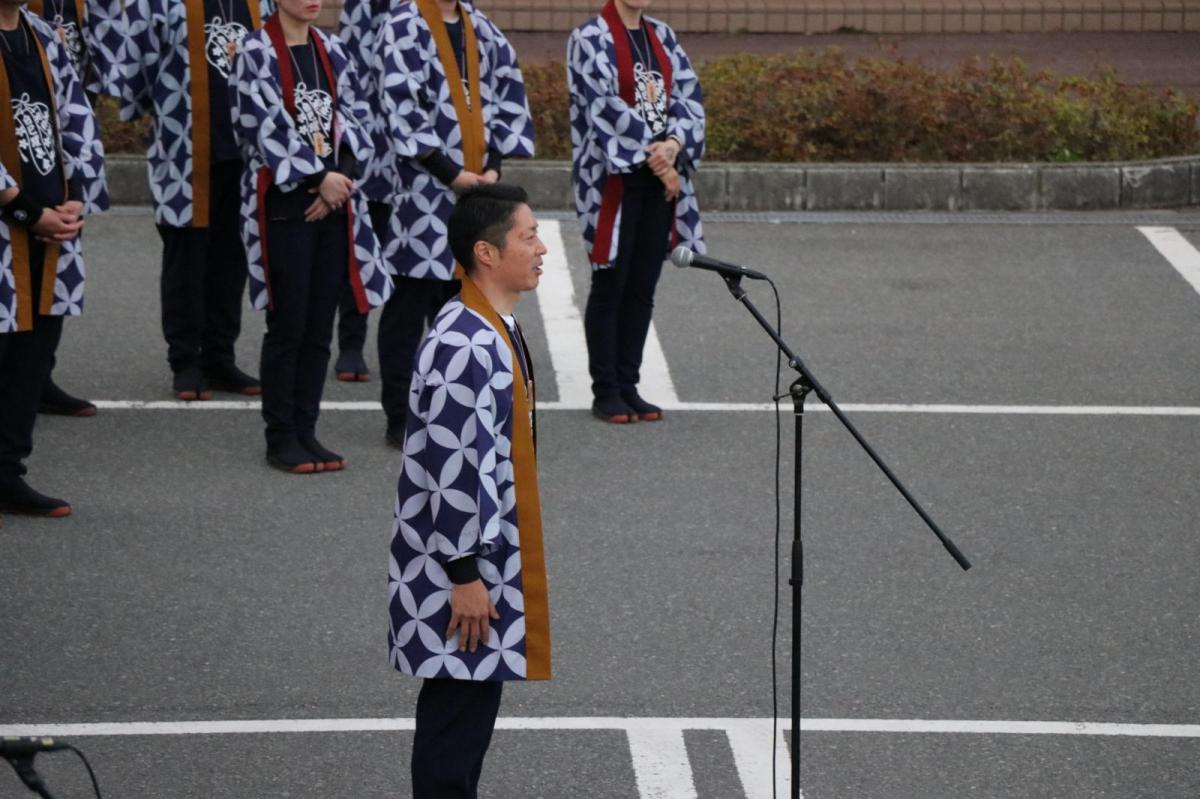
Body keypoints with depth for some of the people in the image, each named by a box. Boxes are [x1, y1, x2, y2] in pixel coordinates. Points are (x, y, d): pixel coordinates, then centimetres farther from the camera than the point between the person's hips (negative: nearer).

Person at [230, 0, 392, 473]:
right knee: (288, 324, -3)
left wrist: (342, 176, -6)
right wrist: (319, 177, -14)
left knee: (320, 326, 7)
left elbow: (349, 119, 10)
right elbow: (265, 126, -13)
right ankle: (281, 438, 6)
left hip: (332, 202, 5)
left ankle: (306, 431, 15)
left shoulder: (331, 52, 11)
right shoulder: (256, 53, -7)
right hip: (283, 203, -5)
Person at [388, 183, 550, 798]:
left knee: (471, 709, 14)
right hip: (459, 563, -10)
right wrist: (465, 574, -21)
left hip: (486, 556, 10)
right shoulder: (463, 344, -21)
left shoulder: (495, 332, 12)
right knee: (458, 717, -5)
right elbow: (454, 467, -23)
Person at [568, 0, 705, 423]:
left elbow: (688, 95, 6)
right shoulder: (590, 38, -5)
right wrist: (653, 153, -16)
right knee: (610, 284, 0)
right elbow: (604, 104, -14)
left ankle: (628, 384, 14)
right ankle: (605, 390, 6)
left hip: (660, 177, 5)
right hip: (614, 177, -5)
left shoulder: (662, 36, 13)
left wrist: (674, 144, -12)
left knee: (642, 287, 7)